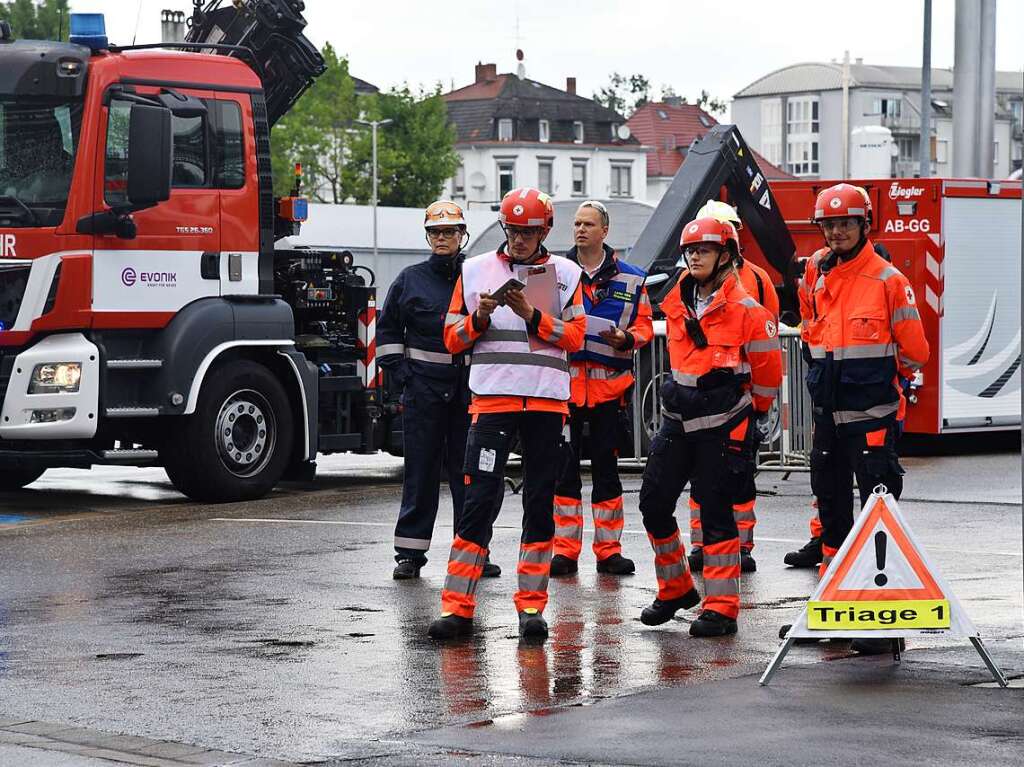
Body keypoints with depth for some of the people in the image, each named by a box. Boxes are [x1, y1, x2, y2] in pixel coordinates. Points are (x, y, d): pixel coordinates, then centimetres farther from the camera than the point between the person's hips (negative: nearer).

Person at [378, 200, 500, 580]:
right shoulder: (411, 279, 8)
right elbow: (388, 330, 13)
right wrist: (398, 376, 3)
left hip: (469, 387, 0)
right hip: (424, 387, 0)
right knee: (420, 470, 0)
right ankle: (410, 553, 4)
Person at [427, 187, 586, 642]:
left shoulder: (565, 274, 9)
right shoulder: (475, 270, 10)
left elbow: (575, 335, 0)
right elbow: (452, 338, 9)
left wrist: (532, 315, -12)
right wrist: (480, 317, -10)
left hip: (548, 400, 1)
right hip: (492, 396, -1)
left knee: (540, 502, 5)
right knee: (479, 499, -8)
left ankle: (531, 606, 10)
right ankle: (457, 607, -7)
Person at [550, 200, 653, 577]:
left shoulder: (630, 278, 6)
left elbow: (643, 324, 8)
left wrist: (626, 339, -12)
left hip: (608, 384, 0)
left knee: (606, 467, 6)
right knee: (564, 467, 2)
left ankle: (608, 549, 12)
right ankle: (565, 550, 7)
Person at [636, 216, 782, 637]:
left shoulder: (745, 310, -11)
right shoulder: (676, 305, 8)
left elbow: (768, 368, -2)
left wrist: (755, 410, 10)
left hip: (722, 425, -6)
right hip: (678, 419, 6)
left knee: (716, 511, -4)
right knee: (654, 501, 5)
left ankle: (722, 608, 2)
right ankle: (675, 589, 22)